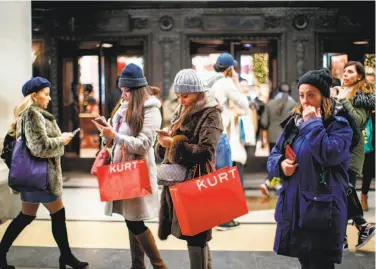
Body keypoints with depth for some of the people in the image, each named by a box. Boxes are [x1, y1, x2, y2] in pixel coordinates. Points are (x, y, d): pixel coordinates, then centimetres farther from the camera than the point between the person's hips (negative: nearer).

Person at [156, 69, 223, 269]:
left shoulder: (210, 114, -9)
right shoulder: (182, 112, 15)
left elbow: (206, 151, -19)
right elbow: (169, 147, 17)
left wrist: (174, 144, -23)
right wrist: (164, 141, -5)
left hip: (196, 182, -8)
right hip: (178, 179, 8)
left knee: (195, 235, -4)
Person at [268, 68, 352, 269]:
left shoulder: (339, 125, -7)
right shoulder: (293, 123, 9)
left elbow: (330, 155, -26)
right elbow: (273, 157, 13)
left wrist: (313, 124, -17)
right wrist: (281, 164, -9)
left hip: (322, 211, -6)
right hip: (293, 209, 6)